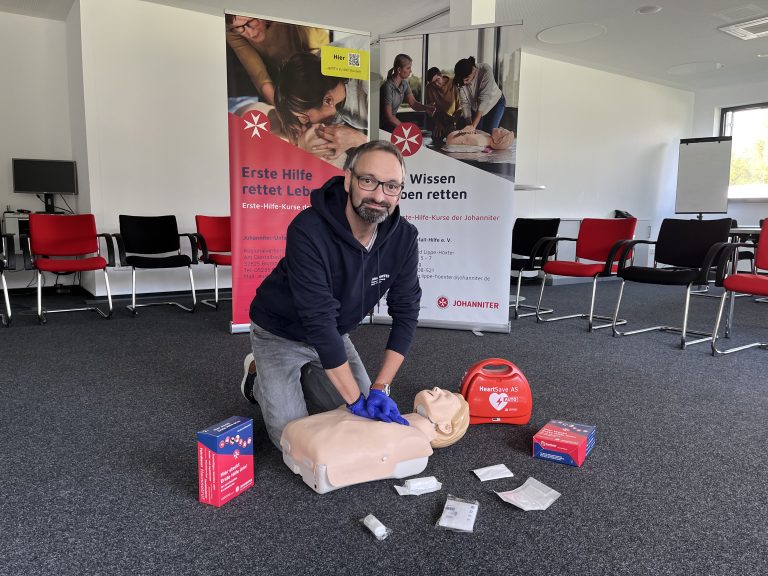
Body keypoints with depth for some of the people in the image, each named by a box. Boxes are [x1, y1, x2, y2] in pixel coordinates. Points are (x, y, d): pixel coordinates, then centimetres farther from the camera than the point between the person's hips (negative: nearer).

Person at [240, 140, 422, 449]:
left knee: (366, 419, 6)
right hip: (280, 333, -5)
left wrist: (380, 388, -21)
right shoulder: (308, 230, -35)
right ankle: (258, 377, 21)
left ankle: (302, 377, 27)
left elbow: (405, 311, -14)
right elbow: (319, 320, -35)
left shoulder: (404, 237, -18)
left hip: (333, 334, 5)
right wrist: (356, 398, -32)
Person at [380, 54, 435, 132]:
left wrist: (426, 108, -23)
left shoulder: (404, 84, 4)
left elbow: (413, 103, -4)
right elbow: (388, 116, -23)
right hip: (382, 126, -8)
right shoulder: (388, 87, -22)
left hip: (391, 122, 8)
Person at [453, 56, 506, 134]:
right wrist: (469, 124, -29)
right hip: (476, 106, 3)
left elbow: (485, 99, -38)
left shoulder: (485, 71, -34)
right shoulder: (461, 80, -23)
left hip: (495, 103, -3)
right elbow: (465, 103, -18)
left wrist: (473, 125, -43)